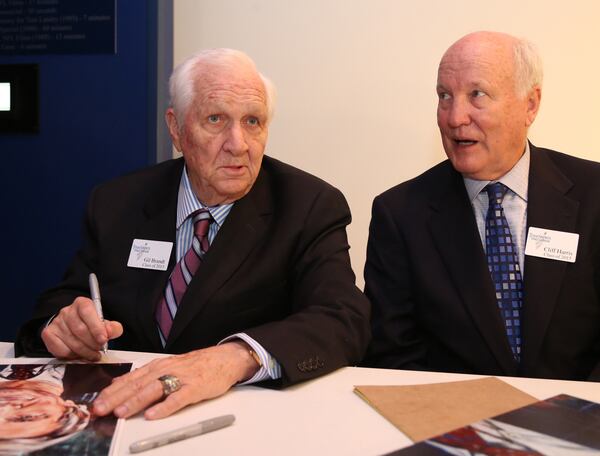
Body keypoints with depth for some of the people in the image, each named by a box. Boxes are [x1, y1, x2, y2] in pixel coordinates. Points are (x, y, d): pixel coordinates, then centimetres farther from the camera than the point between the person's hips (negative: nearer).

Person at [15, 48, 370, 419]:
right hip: (127, 410, 4)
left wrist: (236, 357, -38)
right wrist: (61, 325, -15)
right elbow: (64, 299, 10)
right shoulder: (116, 205, 3)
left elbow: (345, 321, -20)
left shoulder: (313, 208, -8)